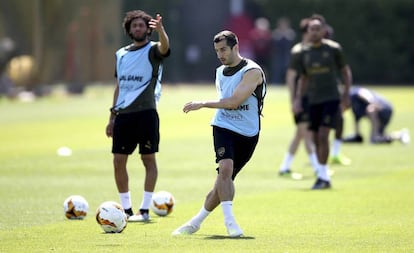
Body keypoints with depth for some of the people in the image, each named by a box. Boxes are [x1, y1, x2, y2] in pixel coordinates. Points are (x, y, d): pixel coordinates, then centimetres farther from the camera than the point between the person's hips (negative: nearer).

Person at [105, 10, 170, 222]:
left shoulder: (153, 51, -1)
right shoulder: (121, 54, 16)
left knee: (148, 159, -3)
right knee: (118, 162, 3)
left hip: (145, 112, -6)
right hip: (123, 115, 6)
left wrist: (161, 31, -48)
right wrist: (112, 116, 17)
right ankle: (126, 209, 12)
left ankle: (144, 210, 1)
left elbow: (164, 47, -26)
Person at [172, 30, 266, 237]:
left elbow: (233, 101, -20)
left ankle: (196, 221, 17)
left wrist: (203, 104, -19)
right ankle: (230, 222, -25)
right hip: (223, 127, 3)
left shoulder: (252, 71, -12)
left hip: (247, 134, -3)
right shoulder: (220, 72, 11)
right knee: (225, 168, -24)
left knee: (225, 179, 3)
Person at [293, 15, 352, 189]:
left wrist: (346, 94, -3)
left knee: (323, 135, -15)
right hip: (313, 101, 5)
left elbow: (345, 71, 5)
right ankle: (324, 177, 15)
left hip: (331, 99, -5)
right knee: (316, 139, 5)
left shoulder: (333, 49, -4)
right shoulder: (304, 52, 7)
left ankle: (323, 176, -11)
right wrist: (298, 98, 7)